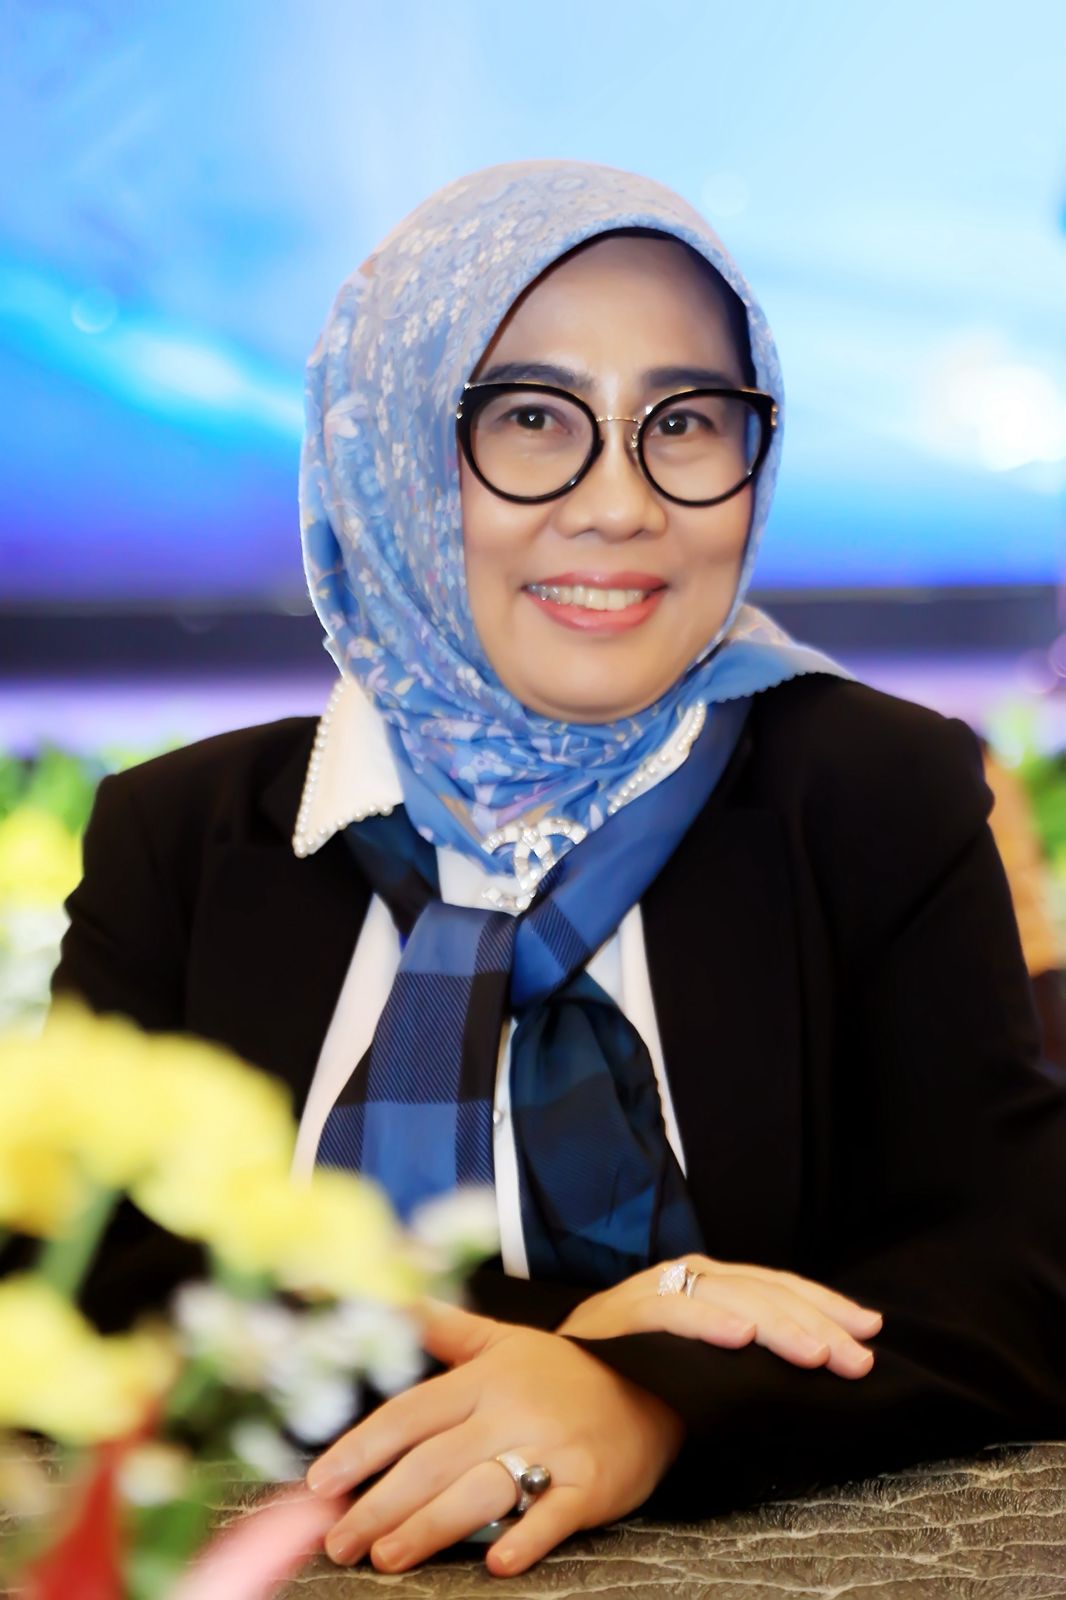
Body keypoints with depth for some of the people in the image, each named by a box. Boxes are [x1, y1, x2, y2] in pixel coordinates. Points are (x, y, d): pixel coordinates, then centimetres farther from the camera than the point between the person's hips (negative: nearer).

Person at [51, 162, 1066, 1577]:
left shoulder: (884, 795, 3)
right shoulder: (178, 837, 5)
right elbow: (90, 1290, -4)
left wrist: (657, 1405, -24)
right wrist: (551, 1345, -18)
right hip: (297, 1572, 1)